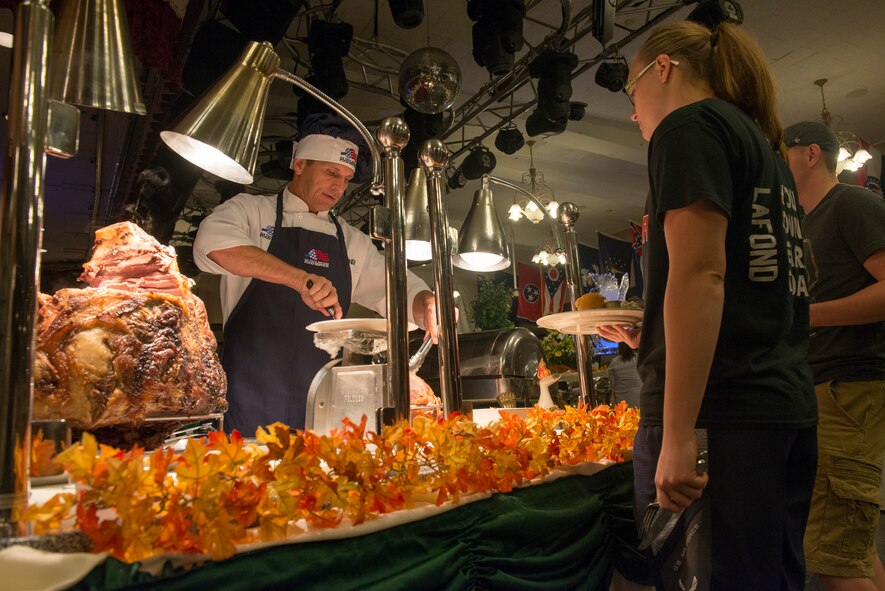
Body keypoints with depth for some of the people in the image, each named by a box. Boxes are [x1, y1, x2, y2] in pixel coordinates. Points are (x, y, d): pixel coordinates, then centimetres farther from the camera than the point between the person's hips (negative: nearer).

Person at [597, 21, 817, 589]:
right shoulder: (768, 150, 22)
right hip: (789, 406, 10)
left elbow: (700, 275, -19)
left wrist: (678, 435, -21)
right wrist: (651, 338, 29)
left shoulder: (691, 124, -5)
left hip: (720, 412, -10)